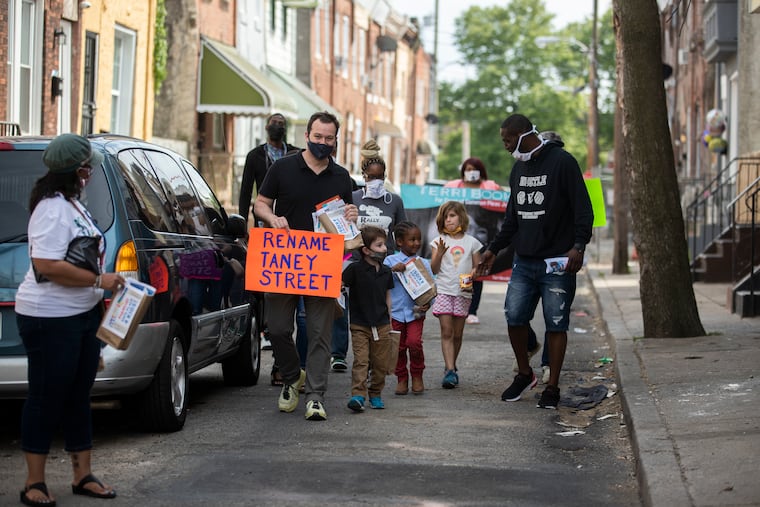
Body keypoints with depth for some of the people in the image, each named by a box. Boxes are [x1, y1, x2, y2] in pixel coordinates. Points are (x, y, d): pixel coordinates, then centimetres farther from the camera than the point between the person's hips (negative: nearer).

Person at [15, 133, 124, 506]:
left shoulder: (72, 204, 12)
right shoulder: (52, 209, -19)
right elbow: (47, 265, -27)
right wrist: (97, 280, -21)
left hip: (82, 313, 10)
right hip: (50, 318, -10)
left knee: (78, 397, 14)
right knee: (46, 399, -2)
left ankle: (83, 476, 23)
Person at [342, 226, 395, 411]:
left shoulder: (386, 271, 7)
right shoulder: (355, 269, -9)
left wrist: (389, 322, 16)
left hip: (382, 325, 4)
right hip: (360, 325, -4)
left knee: (381, 363, 7)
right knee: (360, 361, -11)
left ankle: (375, 394, 21)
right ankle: (358, 395, -15)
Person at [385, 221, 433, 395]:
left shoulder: (423, 263, 7)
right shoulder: (390, 260, 3)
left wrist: (427, 303, -10)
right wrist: (392, 270, -20)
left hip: (416, 311, 0)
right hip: (395, 311, 0)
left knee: (414, 342, -14)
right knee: (398, 346, 3)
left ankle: (417, 376, 6)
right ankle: (401, 378, 18)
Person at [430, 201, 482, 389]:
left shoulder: (471, 242, 8)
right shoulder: (439, 241, 6)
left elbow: (478, 267, 12)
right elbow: (433, 269, 2)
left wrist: (473, 273, -10)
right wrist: (439, 253, -14)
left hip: (463, 292, 1)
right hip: (443, 290, -1)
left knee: (457, 334, 6)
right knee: (446, 332, -10)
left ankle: (451, 368, 21)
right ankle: (450, 371, -16)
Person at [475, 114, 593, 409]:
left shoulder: (562, 162, -7)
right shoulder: (518, 168, 16)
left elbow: (583, 209, -11)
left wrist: (579, 245, -22)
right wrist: (494, 249, 23)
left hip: (557, 262, -6)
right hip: (524, 260, 6)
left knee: (556, 324, -1)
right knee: (514, 318, 0)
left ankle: (552, 387, 8)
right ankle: (524, 374, 20)